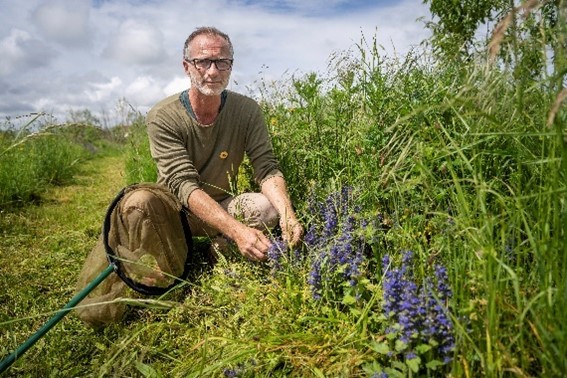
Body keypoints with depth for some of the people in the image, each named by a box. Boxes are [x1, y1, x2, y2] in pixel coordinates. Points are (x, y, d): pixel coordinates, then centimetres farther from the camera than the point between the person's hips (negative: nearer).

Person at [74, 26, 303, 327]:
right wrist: (236, 229, -43)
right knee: (138, 200, -34)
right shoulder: (163, 116, -20)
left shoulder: (247, 111, -11)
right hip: (174, 207, -2)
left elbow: (267, 169, -17)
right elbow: (185, 185, -29)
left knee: (267, 207, -27)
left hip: (221, 205, 2)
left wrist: (287, 213, -38)